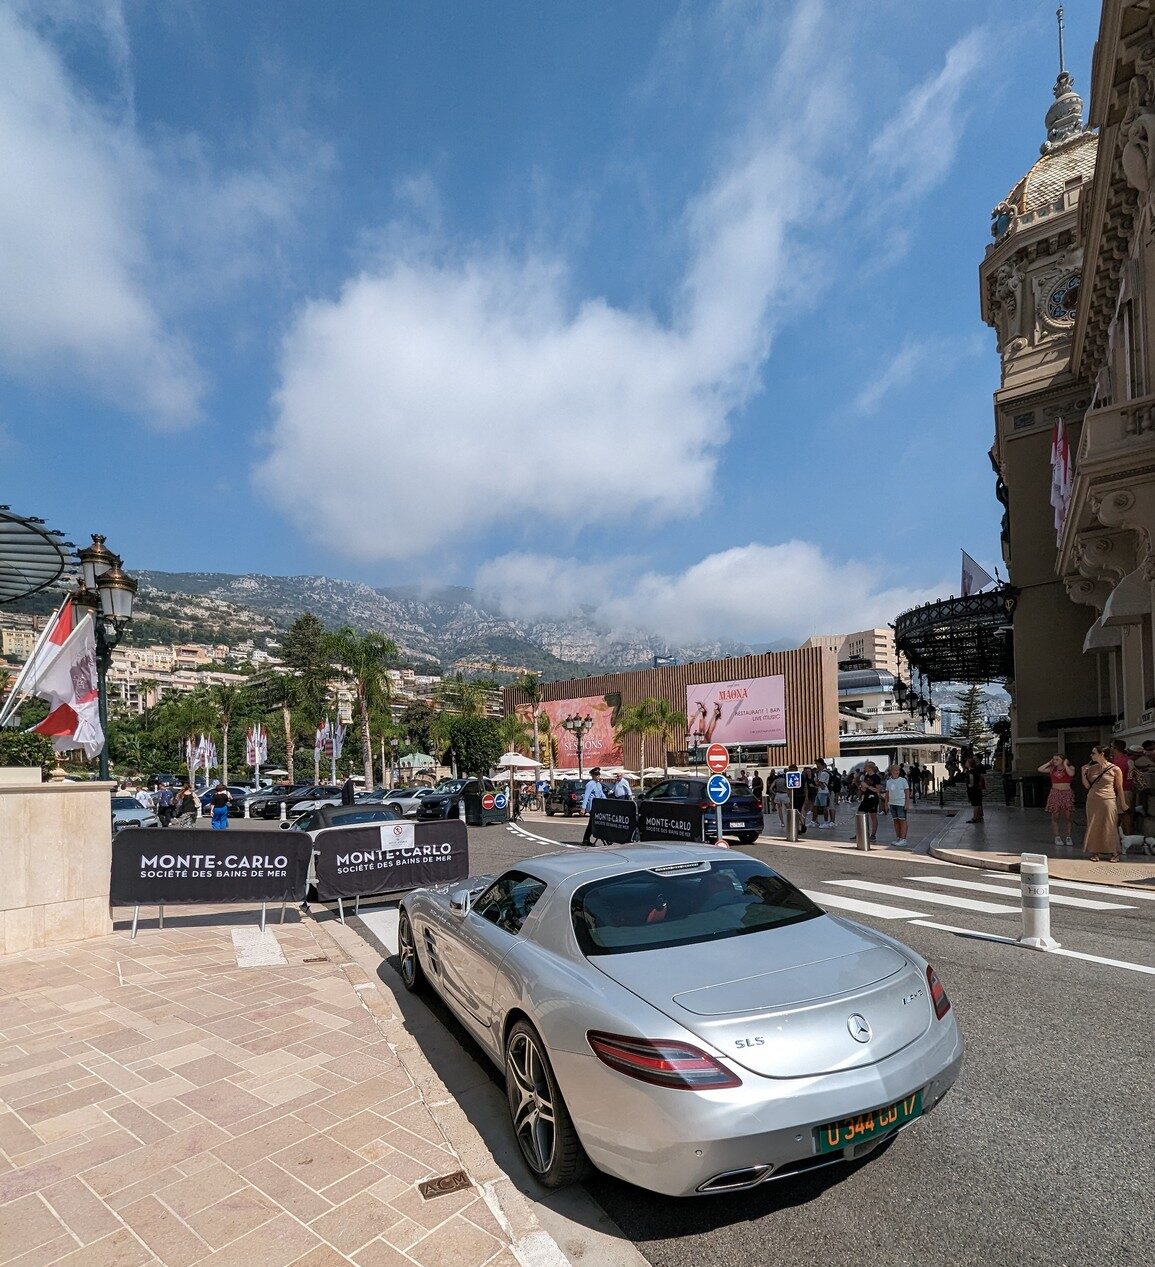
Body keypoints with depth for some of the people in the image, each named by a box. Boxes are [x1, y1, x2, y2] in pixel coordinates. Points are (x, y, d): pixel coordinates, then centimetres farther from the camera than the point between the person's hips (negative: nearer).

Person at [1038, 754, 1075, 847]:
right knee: (1055, 816, 1)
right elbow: (1040, 769, -6)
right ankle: (1057, 837, 7)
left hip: (1067, 793, -1)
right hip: (1055, 793, 2)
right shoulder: (1052, 769, 7)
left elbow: (1071, 774, -21)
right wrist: (1049, 763, 1)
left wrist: (1065, 764, -9)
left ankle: (1068, 836, 10)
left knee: (1068, 816, 0)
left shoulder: (1070, 768, 2)